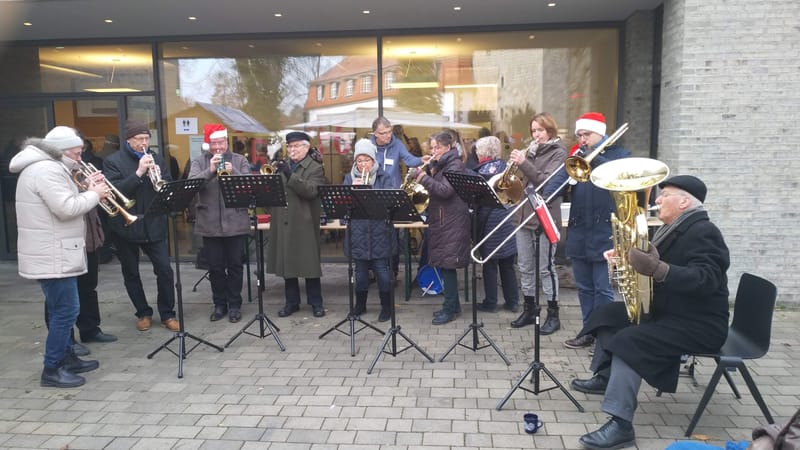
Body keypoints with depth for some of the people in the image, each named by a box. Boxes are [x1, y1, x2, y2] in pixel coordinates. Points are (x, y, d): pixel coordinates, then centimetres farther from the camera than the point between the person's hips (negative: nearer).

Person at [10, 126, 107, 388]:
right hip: (52, 257, -11)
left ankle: (66, 358, 29)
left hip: (52, 254, 11)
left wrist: (87, 191, 6)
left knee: (61, 309, 18)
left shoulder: (47, 168, 17)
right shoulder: (46, 171, -18)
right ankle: (52, 370, 3)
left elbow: (66, 205, 19)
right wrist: (94, 194, -13)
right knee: (66, 310, -6)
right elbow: (66, 209, -27)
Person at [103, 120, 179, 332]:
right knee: (131, 274, 10)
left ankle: (167, 314, 12)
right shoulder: (113, 161, -4)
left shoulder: (157, 158, 7)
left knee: (165, 270, -2)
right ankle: (143, 313, 26)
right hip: (126, 226, -1)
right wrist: (139, 173, -24)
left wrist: (159, 176, -16)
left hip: (154, 225, 2)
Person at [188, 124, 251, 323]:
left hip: (236, 223, -1)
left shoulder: (240, 160, 4)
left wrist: (233, 172, -22)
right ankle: (219, 304, 24)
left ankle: (234, 304, 19)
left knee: (235, 266, 7)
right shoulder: (199, 162, 5)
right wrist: (210, 170, -22)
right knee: (215, 267, 9)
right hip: (210, 225, 1)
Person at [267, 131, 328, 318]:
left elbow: (311, 191, -18)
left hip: (304, 224, -5)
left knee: (309, 263, 2)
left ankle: (316, 303, 14)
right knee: (286, 263, 10)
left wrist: (290, 175, -25)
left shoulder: (315, 168, -1)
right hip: (283, 223, 5)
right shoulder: (282, 166, 14)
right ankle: (292, 302, 22)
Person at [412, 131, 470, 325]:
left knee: (447, 264, -7)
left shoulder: (455, 165, -9)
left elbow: (445, 190, -22)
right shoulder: (439, 165, 17)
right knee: (443, 264, 11)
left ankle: (450, 308, 1)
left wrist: (424, 178, -21)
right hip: (440, 220, 9)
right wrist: (420, 176, 2)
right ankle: (453, 305, 21)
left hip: (451, 222, -9)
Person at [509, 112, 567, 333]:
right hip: (524, 212, 7)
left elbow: (547, 182, -17)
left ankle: (553, 314, 10)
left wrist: (524, 163, -24)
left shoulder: (558, 151, -4)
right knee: (525, 267, 11)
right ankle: (530, 309, 24)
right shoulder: (531, 149, 14)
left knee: (546, 268, -1)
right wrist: (516, 164, -3)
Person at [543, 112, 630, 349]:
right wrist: (545, 196, -23)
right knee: (584, 287, 13)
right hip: (578, 231, 5)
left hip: (604, 232, -5)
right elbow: (561, 177, -5)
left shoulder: (619, 154, 3)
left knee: (602, 289, -1)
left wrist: (593, 157, -20)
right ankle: (589, 331, 24)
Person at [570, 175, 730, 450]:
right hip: (665, 310, 11)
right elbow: (653, 262, 20)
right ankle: (605, 377, 21)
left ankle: (621, 425, -30)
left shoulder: (703, 232, -18)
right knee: (607, 315, 11)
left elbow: (705, 280, -32)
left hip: (698, 324, -10)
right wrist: (628, 257, 1)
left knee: (629, 340, -29)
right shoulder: (675, 229, 13)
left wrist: (657, 269, -45)